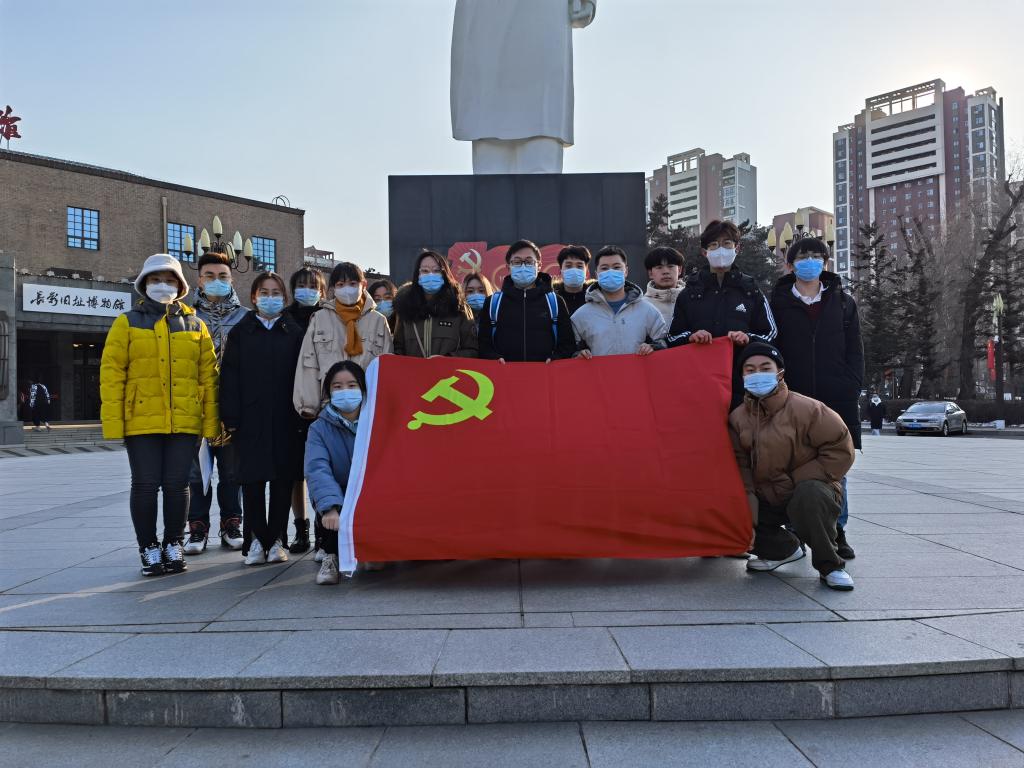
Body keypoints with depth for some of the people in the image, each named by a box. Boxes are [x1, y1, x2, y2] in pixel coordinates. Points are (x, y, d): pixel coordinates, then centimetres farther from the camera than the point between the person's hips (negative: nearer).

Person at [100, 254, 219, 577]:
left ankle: (174, 546, 19)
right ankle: (149, 549, 15)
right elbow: (111, 372, 0)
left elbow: (208, 375, 7)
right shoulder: (127, 323, 7)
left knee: (177, 484, 5)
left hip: (185, 422, 1)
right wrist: (113, 421, -8)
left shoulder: (195, 325, 11)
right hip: (142, 421, -1)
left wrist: (211, 420, 0)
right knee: (145, 485, 2)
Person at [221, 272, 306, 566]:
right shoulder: (241, 332, 10)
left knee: (283, 479, 3)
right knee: (252, 479, 0)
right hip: (250, 419, 0)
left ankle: (276, 539, 13)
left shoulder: (295, 332, 8)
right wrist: (231, 417, -5)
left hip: (285, 419, 0)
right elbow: (229, 376, 4)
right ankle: (256, 540, 9)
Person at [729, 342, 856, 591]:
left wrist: (795, 480, -19)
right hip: (766, 500, 5)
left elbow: (840, 449, -17)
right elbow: (740, 470, -3)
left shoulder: (805, 409, -18)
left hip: (810, 490, -5)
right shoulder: (737, 418, -3)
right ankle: (784, 548, 15)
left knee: (809, 495, -39)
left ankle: (830, 566, -15)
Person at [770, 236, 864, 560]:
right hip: (793, 400, -1)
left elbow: (855, 351, 10)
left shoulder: (843, 302, 12)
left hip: (836, 400, 1)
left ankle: (837, 532, 14)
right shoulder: (778, 303, 8)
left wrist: (851, 388, -2)